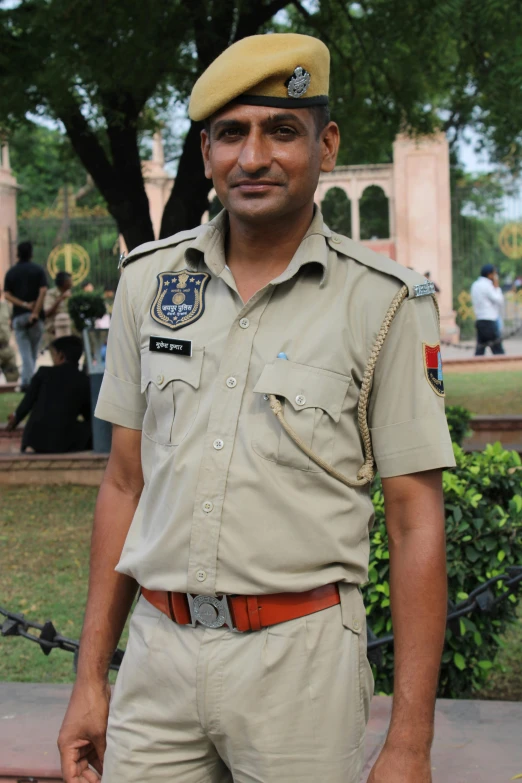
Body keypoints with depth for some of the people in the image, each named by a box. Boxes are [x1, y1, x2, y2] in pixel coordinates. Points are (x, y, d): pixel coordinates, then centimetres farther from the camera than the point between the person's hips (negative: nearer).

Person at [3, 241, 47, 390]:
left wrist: (25, 305, -10)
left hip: (18, 316, 1)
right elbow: (43, 291, -12)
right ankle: (27, 381, 11)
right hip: (36, 317, -1)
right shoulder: (38, 270, 0)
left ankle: (28, 381, -16)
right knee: (33, 352, 11)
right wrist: (36, 312, -14)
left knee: (25, 353, -2)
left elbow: (7, 295, -3)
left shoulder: (11, 272, 7)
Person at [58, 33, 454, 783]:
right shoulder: (148, 278, 6)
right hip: (158, 645, 3)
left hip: (301, 659, -3)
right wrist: (90, 677, 8)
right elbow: (126, 483, 11)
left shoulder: (384, 302, -6)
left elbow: (416, 523, -6)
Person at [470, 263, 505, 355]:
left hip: (479, 320, 9)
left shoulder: (475, 285, 16)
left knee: (479, 350, 5)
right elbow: (499, 301, -9)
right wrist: (497, 286, -1)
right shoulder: (487, 285, -12)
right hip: (489, 321, -9)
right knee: (498, 350, -6)